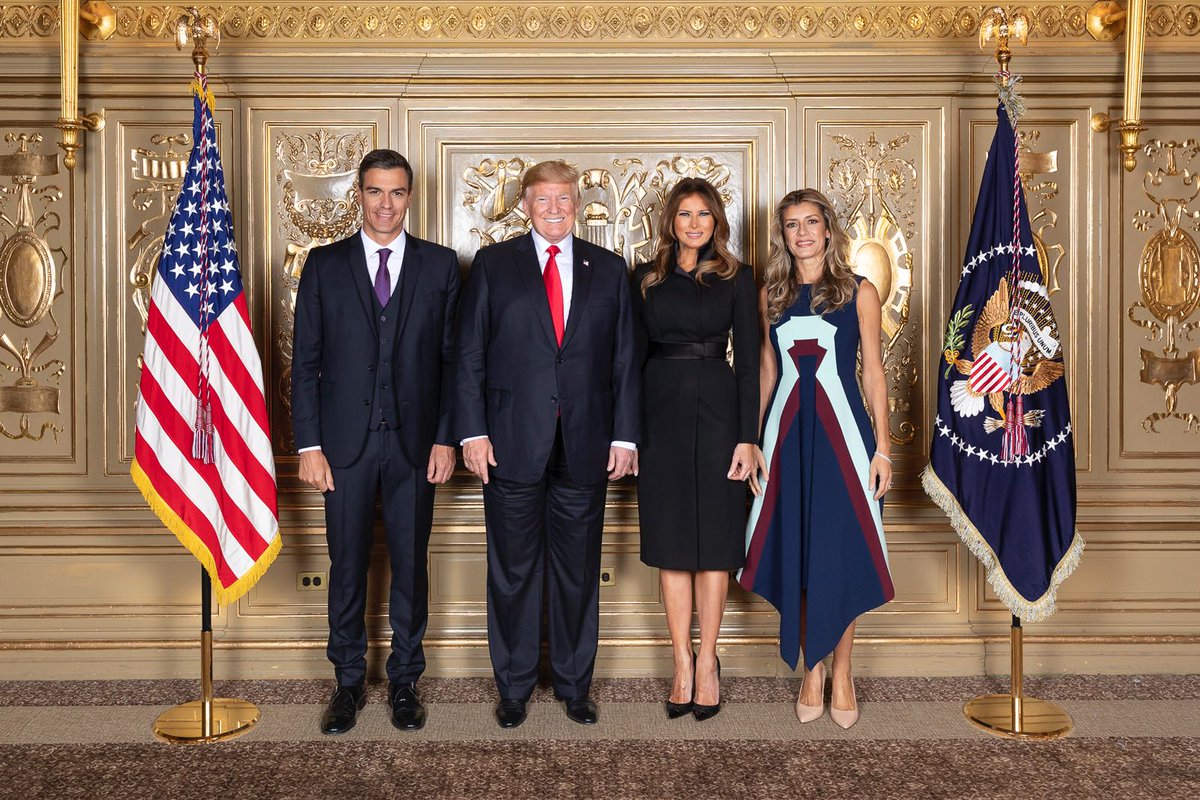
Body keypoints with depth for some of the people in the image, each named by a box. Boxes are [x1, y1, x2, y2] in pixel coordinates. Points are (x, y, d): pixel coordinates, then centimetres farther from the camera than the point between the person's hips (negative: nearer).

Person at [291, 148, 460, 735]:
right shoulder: (324, 264, 5)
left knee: (411, 565, 8)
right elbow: (305, 361, 3)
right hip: (346, 441, 0)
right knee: (347, 566, 8)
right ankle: (348, 682, 24)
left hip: (414, 442, 0)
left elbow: (452, 358, 4)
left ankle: (404, 681, 24)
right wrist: (308, 445, -4)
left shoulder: (440, 265, 5)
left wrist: (446, 438, -3)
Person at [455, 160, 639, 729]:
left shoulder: (609, 269, 10)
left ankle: (574, 683, 26)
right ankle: (513, 686, 23)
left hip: (586, 445, 2)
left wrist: (624, 434, 1)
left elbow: (624, 359, 7)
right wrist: (472, 431, -7)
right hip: (512, 443, -1)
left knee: (579, 571, 10)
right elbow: (469, 354, 1)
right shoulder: (493, 264, 5)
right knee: (513, 571, 8)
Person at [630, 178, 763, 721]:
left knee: (713, 543, 3)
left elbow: (748, 362, 1)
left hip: (716, 412, -2)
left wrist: (748, 437, -6)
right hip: (660, 415, 2)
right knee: (670, 544, 5)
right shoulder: (646, 279, 9)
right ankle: (683, 665, 15)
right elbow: (634, 356, 8)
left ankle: (707, 662, 16)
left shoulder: (736, 279, 5)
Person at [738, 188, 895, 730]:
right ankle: (812, 671, 20)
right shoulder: (771, 295, 10)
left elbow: (873, 373, 1)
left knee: (841, 554, 2)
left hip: (841, 431, -2)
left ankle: (842, 674, 17)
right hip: (787, 435, 3)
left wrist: (882, 448, -4)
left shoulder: (859, 292, 2)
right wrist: (752, 440, 9)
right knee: (795, 554, 6)